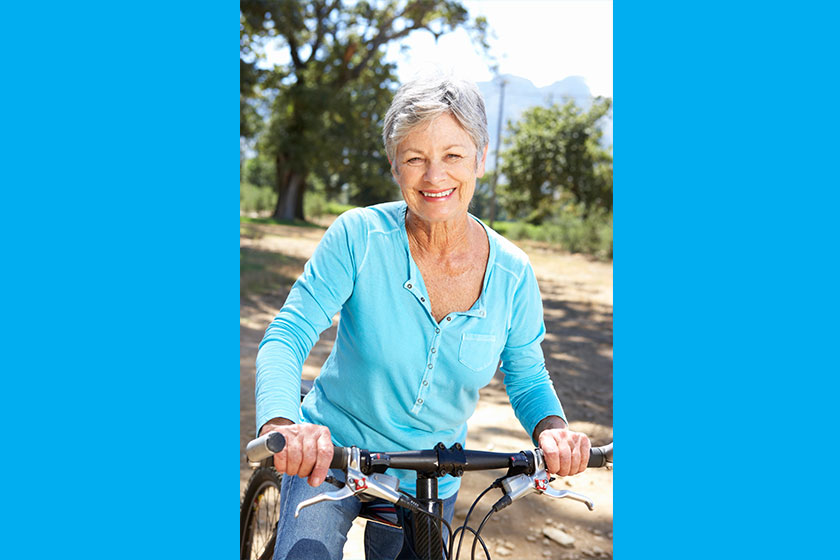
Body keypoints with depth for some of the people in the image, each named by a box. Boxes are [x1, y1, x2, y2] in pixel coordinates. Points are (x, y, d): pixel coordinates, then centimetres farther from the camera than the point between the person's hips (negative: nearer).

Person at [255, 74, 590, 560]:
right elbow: (287, 337, -20)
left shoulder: (513, 274, -13)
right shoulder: (360, 236, -19)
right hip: (331, 458, -2)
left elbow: (528, 377, 0)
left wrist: (552, 428, -22)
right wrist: (280, 422, -40)